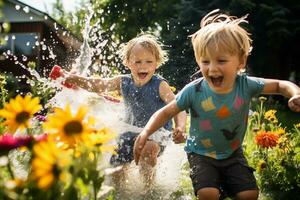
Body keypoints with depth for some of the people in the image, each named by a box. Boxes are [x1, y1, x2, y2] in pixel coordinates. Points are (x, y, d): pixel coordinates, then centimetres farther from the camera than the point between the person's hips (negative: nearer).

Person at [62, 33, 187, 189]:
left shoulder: (160, 85, -18)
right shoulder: (123, 82, -5)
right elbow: (98, 85, -10)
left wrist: (180, 127, -48)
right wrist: (76, 80, -28)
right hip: (130, 131, 5)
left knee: (148, 148, -37)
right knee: (115, 173, 6)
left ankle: (149, 183, -9)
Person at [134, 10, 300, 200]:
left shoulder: (246, 85, -19)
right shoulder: (193, 91, -24)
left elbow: (280, 85, -5)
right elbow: (167, 112, -14)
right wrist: (146, 132, -29)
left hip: (233, 153, 2)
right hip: (201, 153, -2)